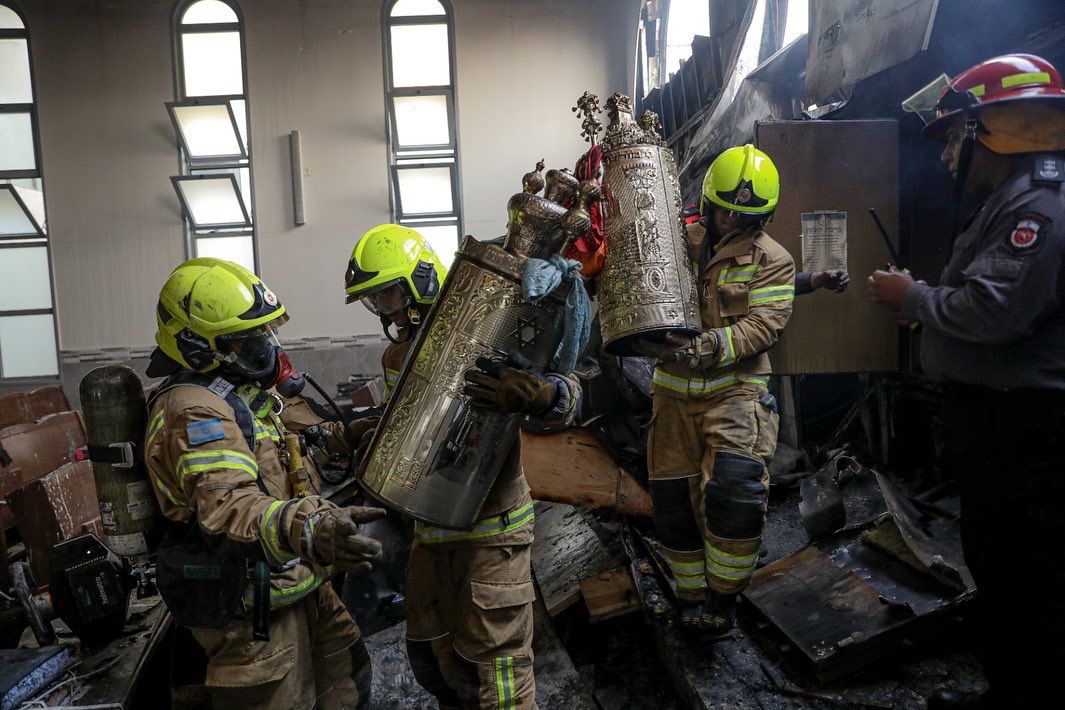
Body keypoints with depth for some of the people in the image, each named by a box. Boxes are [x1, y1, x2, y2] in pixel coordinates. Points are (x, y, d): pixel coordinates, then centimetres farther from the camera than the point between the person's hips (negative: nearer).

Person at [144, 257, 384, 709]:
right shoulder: (194, 410, -24)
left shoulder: (235, 394, 10)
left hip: (290, 582, 10)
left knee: (346, 674, 22)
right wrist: (312, 531, -57)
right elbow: (231, 507, -41)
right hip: (249, 605, -10)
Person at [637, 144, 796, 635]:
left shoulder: (771, 260, 0)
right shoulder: (679, 242, 9)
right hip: (674, 391, 4)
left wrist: (708, 348, -28)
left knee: (736, 486, -22)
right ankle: (693, 595, 29)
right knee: (672, 499, 8)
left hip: (735, 389, -3)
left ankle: (723, 594, 2)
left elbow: (763, 324, -13)